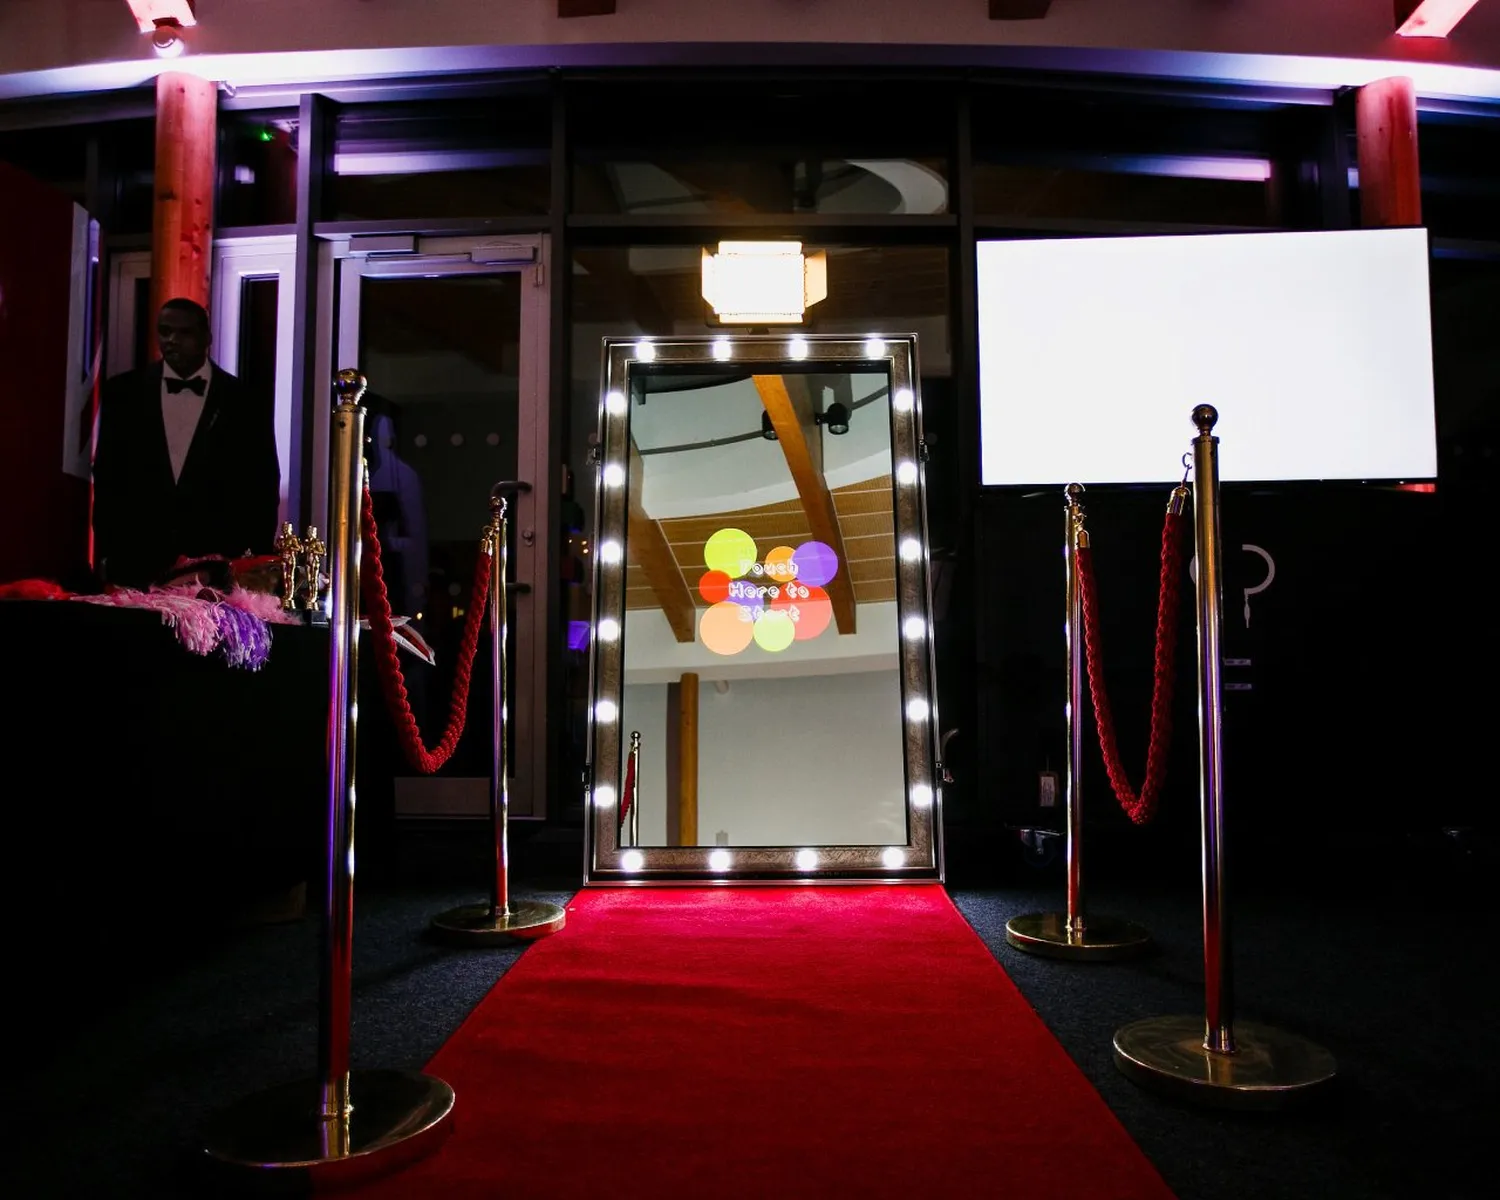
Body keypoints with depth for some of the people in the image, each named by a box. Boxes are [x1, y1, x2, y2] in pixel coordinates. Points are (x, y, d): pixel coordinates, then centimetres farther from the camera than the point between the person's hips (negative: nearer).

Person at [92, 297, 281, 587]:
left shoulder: (245, 403, 0)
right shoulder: (123, 392, 6)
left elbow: (262, 490, 2)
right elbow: (107, 477, 8)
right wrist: (105, 554, 4)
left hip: (216, 568, -1)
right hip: (134, 562, 2)